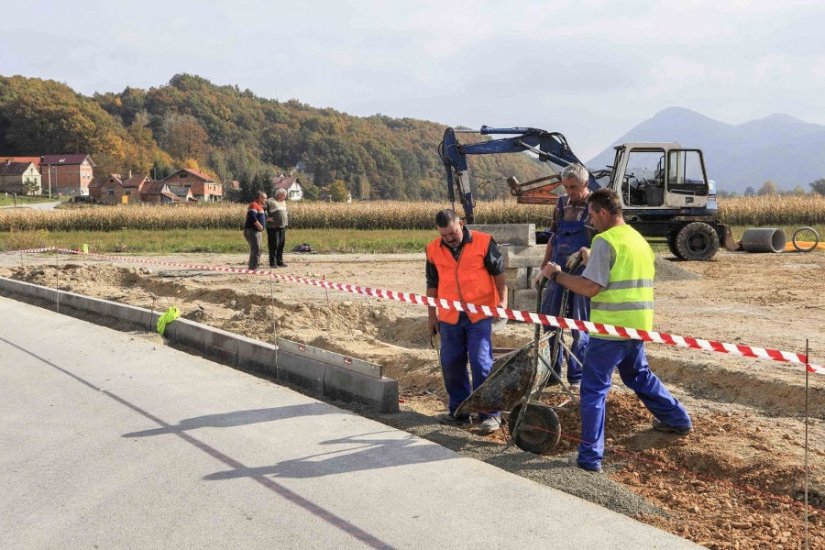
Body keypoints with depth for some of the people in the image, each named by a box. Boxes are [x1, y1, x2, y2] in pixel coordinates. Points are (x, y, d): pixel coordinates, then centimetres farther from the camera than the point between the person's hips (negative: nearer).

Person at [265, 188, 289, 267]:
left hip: (282, 227, 7)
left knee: (281, 245, 9)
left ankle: (280, 262, 16)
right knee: (274, 245, -5)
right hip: (273, 227, -7)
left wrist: (285, 224, 21)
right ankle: (273, 263, -1)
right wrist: (267, 218, -16)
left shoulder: (283, 202, 17)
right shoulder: (270, 202, -8)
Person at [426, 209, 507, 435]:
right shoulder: (433, 250, 5)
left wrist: (502, 300, -10)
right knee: (451, 365, 9)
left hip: (479, 316, -4)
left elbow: (499, 273, 1)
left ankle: (489, 414, 3)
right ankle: (459, 412, 23)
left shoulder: (484, 243, -5)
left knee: (482, 364, -7)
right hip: (449, 317, 4)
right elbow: (432, 284, 14)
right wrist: (432, 315, 16)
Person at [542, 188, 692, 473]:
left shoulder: (605, 241, -13)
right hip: (637, 325, 8)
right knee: (639, 375, 29)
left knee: (594, 389, -1)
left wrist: (557, 274, -9)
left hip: (611, 328, -8)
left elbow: (590, 288, -19)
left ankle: (590, 456, -1)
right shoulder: (639, 240, 14)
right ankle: (677, 419, 41)